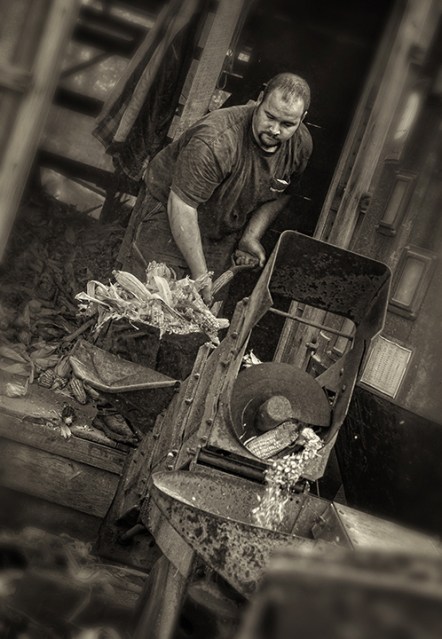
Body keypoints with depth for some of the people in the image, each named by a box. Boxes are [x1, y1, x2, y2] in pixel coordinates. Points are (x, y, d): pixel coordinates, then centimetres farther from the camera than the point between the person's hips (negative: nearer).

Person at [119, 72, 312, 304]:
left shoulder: (301, 144, -12)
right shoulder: (215, 142, -36)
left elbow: (281, 194, 7)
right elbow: (182, 206, -33)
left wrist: (251, 236, -7)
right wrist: (200, 275, -29)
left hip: (223, 236, 6)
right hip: (169, 217, -5)